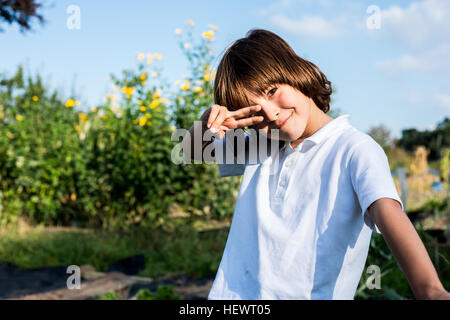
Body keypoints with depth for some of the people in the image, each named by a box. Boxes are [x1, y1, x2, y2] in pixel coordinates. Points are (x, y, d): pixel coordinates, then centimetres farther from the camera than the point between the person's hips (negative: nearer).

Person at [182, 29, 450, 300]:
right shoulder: (259, 146, 14)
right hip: (233, 291, 6)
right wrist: (209, 121, 3)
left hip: (312, 294, -5)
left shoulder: (355, 149, -4)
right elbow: (193, 151, 26)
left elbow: (387, 211, -20)